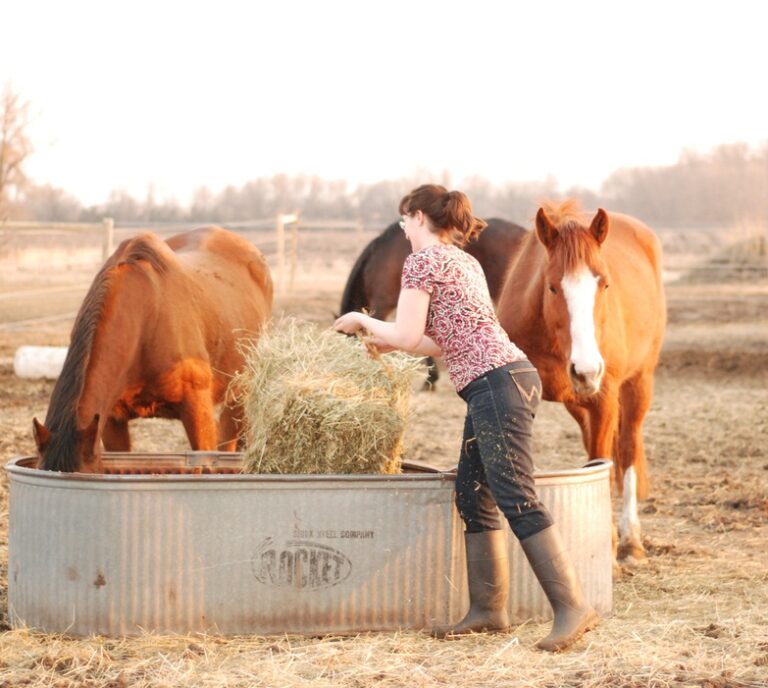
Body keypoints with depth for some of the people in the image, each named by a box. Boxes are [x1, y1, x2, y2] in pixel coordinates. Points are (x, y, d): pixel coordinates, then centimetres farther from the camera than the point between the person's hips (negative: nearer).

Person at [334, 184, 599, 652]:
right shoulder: (465, 262, 24)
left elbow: (407, 335, -8)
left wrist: (363, 321, 10)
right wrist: (386, 344, 33)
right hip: (510, 380, 10)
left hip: (496, 385, -10)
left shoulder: (424, 260, -4)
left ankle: (573, 607, -18)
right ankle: (490, 609, 14)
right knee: (473, 498, 12)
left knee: (518, 500, -13)